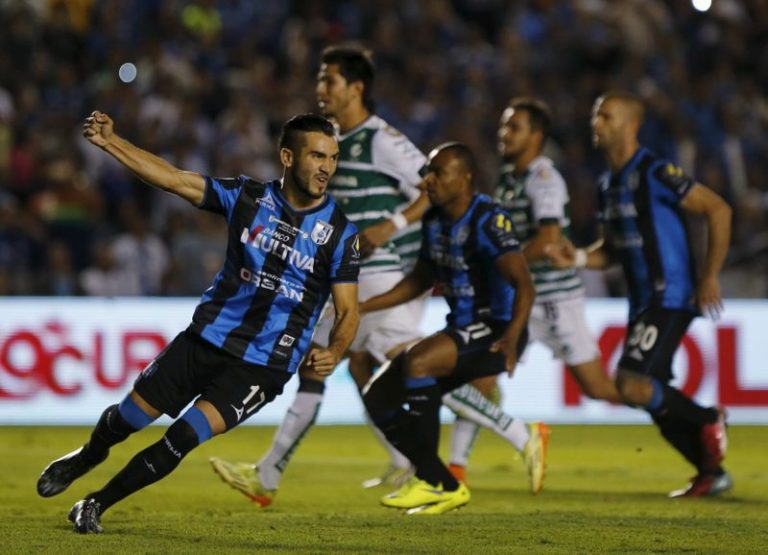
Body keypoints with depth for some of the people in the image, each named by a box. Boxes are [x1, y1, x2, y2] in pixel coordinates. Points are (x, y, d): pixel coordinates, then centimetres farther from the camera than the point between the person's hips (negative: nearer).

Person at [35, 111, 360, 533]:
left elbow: (348, 311, -3)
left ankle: (98, 504, 2)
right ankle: (89, 454, 44)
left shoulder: (340, 234, -8)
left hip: (263, 365, -2)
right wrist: (109, 142, -14)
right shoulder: (248, 197, -3)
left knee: (185, 438, -17)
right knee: (130, 416, 8)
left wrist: (333, 352, -24)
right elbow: (172, 179, -4)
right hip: (208, 336, 2)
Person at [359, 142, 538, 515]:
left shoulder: (488, 220, -19)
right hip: (461, 329, 9)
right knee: (379, 395, 1)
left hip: (495, 332, -9)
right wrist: (363, 307, 16)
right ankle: (447, 488, 4)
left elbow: (523, 284, -28)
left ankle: (432, 482, -20)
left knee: (418, 361, -31)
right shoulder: (434, 221, 7)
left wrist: (512, 337, -44)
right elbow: (421, 280, 23)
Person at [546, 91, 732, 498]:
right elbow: (611, 249, 20)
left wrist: (710, 277, -14)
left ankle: (708, 420, 3)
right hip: (642, 303, 9)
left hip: (670, 300, -9)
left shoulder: (656, 174, -14)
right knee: (655, 398, 9)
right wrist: (577, 258, -1)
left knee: (632, 385, -19)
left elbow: (718, 210, -13)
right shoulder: (608, 185, 13)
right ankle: (711, 474, 22)